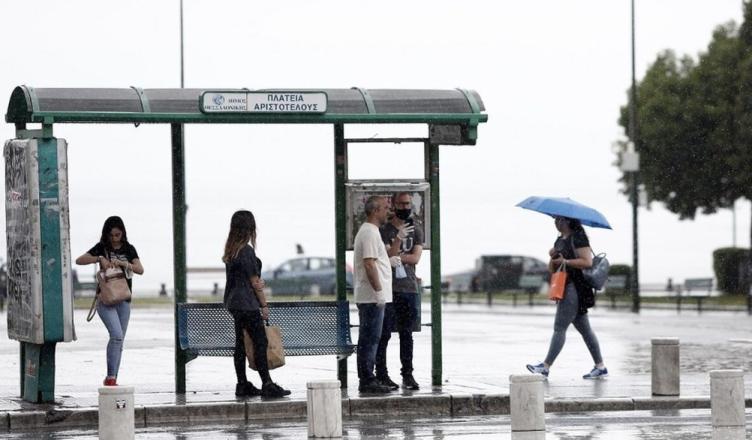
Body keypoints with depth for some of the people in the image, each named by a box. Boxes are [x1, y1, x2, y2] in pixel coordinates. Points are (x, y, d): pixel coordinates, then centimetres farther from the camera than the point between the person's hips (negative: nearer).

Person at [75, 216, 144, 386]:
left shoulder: (129, 249, 7)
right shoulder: (102, 248, 1)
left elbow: (140, 270, -6)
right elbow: (79, 261, -9)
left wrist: (122, 263, -21)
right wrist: (99, 258, -21)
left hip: (123, 301, 4)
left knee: (119, 342, 7)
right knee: (116, 335, -21)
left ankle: (111, 379, 16)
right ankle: (111, 377, -19)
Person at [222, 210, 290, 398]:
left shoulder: (231, 250, 12)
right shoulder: (246, 251, -15)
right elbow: (254, 281, -12)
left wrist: (258, 281, -4)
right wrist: (264, 305, -6)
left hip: (234, 302, 9)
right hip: (247, 303, -9)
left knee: (241, 343, 10)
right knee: (260, 342, -7)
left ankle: (242, 385, 12)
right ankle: (267, 385, -9)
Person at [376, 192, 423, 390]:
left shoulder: (416, 231, 12)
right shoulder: (385, 230, 0)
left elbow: (415, 258, 0)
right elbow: (388, 255, -13)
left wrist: (396, 256, -11)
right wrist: (398, 239, -28)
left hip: (409, 288, 4)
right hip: (389, 289, -4)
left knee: (407, 334, 6)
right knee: (384, 334, -4)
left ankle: (408, 375, 9)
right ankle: (381, 375, -3)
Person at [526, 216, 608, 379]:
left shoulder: (578, 238, -9)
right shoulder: (560, 240, 19)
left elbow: (587, 262, -19)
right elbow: (552, 269, 19)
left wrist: (565, 261, -17)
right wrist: (552, 257, -1)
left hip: (575, 288, -10)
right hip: (565, 288, 10)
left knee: (559, 327, -10)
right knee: (584, 328, 9)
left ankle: (546, 366, -10)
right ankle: (600, 367, 10)